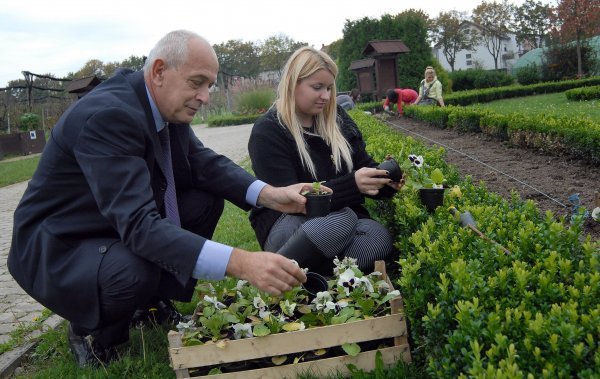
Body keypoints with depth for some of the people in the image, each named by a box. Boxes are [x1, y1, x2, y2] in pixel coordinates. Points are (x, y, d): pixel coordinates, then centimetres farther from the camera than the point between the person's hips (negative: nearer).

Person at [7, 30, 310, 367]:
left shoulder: (169, 106, -6)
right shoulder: (107, 114, -32)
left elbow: (204, 162, 0)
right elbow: (137, 224, -40)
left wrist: (268, 195, -19)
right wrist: (240, 263, -48)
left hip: (124, 224, 9)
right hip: (57, 248, -8)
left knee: (208, 201, -2)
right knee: (135, 273, -36)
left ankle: (158, 302, 11)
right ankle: (92, 330, -1)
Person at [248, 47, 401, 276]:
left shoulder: (337, 118, 7)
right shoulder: (267, 132, -10)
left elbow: (364, 165, 10)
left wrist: (385, 179, -15)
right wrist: (352, 184, -30)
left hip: (341, 214, 5)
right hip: (288, 222, -5)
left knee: (380, 239, -28)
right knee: (342, 220, -37)